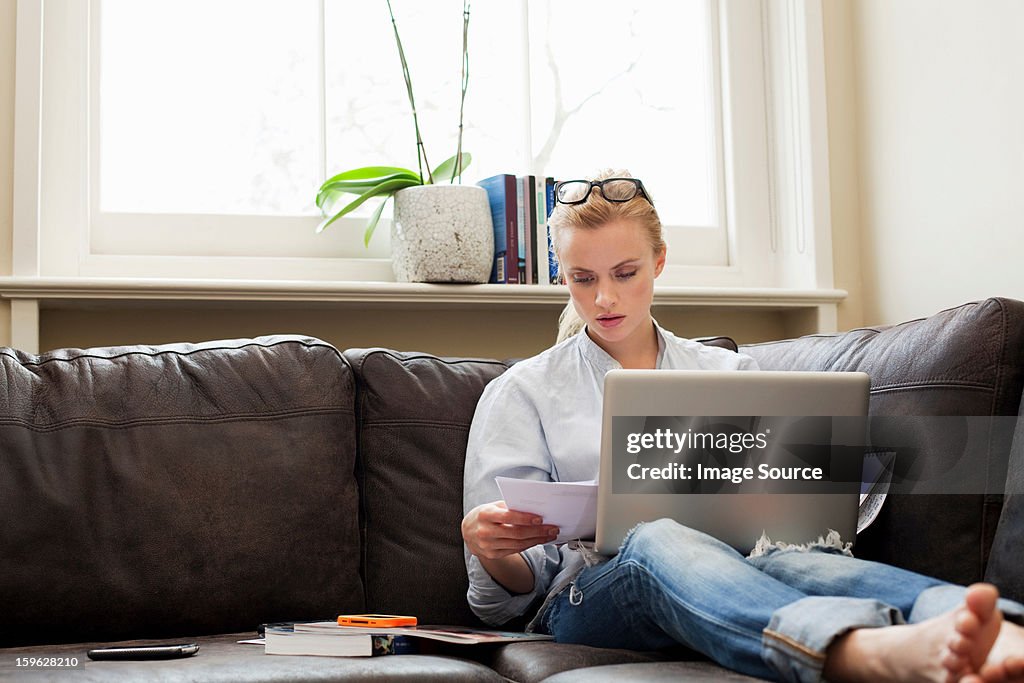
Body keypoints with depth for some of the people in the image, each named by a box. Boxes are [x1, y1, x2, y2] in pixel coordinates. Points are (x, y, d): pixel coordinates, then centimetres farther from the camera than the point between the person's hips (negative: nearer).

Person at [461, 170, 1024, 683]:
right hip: (587, 597, -2)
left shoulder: (732, 372, 24)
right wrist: (488, 548, -13)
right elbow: (504, 601, 12)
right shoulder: (522, 392, 16)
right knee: (659, 541, -38)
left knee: (782, 560, -35)